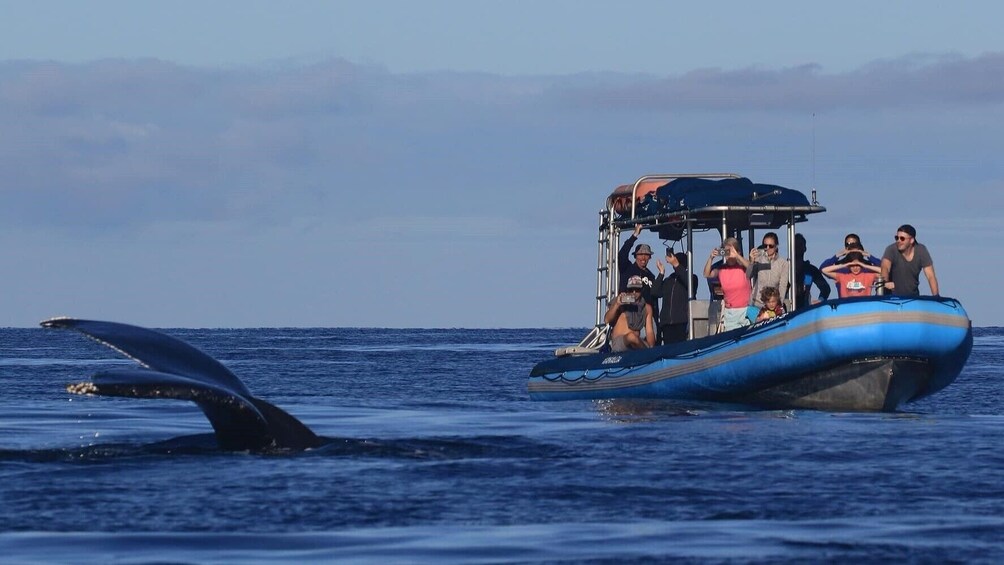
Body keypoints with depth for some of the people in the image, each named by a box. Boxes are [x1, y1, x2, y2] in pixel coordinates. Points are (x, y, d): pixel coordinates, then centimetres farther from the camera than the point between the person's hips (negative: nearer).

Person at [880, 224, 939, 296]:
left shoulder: (921, 250, -8)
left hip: (913, 296, 2)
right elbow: (885, 268, -33)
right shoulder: (891, 250, -15)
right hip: (894, 296, -2)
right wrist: (886, 282, -55)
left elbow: (930, 276, -11)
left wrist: (936, 296, -23)